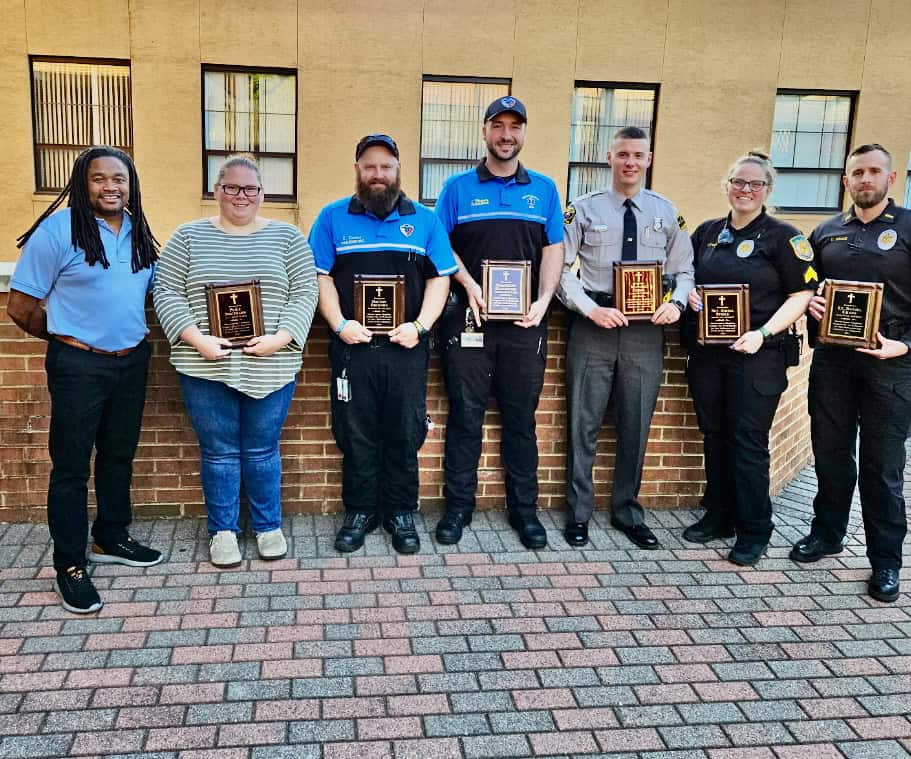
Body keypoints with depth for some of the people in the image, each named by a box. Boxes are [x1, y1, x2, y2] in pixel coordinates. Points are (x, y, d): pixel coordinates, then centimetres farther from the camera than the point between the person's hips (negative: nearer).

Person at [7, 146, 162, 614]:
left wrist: (131, 334, 6)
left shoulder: (139, 233, 5)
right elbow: (21, 307, -9)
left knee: (119, 456, 17)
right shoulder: (58, 229, -11)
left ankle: (111, 539, 34)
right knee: (71, 465, 3)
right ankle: (69, 565, 15)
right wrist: (68, 337, 3)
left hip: (132, 362, 6)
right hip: (79, 366, -5)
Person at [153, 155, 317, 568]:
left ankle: (268, 526, 26)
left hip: (270, 367, 0)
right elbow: (167, 293, 1)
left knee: (262, 450, 10)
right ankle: (222, 531, 24)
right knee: (218, 452, 9)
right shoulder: (188, 236, 5)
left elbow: (305, 293, 1)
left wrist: (281, 337, -13)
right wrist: (196, 339, -12)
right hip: (206, 367, 0)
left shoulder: (287, 236, 5)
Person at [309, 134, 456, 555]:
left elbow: (440, 278, 6)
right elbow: (320, 277, 3)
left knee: (404, 435, 6)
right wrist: (340, 324, -11)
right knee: (355, 435, 6)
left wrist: (419, 324, -8)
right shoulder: (333, 217, 7)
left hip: (406, 347, 1)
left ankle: (401, 514, 21)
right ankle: (359, 512, 21)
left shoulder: (424, 219, 9)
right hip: (352, 346, 0)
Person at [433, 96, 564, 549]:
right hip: (469, 319, -1)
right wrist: (469, 285, -12)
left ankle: (524, 508, 19)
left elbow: (553, 250, 7)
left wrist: (543, 300, -7)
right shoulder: (458, 187, 6)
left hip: (525, 323, 1)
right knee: (465, 415, 4)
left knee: (521, 418, 8)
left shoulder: (544, 189, 11)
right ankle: (459, 505, 15)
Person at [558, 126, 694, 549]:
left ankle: (627, 512, 27)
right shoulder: (584, 208, 1)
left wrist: (676, 303, -8)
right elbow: (560, 267, -4)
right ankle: (578, 513, 18)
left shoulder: (666, 212, 10)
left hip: (647, 330, 3)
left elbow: (684, 271, 12)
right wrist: (591, 309, -15)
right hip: (594, 326, -2)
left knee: (636, 427, 11)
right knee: (584, 424, 4)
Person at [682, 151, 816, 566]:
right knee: (714, 435, 12)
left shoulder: (783, 237, -2)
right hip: (706, 352, 5)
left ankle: (754, 531, 11)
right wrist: (689, 293, -1)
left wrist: (764, 334, -16)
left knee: (748, 442, -2)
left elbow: (801, 295, -5)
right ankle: (718, 516, 26)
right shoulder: (707, 232, 12)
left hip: (757, 356, -5)